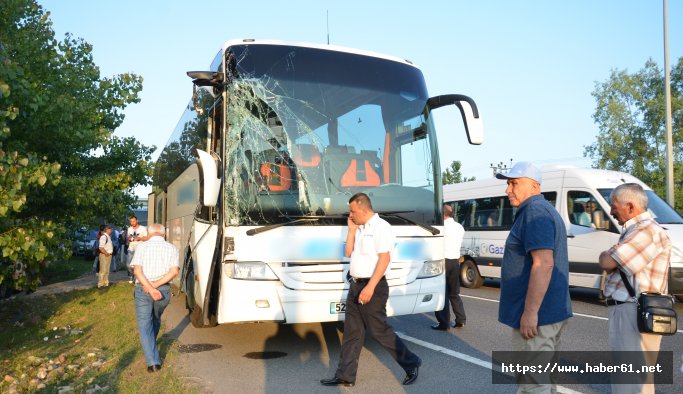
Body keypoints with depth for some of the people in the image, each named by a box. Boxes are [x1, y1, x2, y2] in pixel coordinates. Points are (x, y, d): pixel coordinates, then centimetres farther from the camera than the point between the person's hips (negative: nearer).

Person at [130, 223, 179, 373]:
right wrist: (156, 285, -12)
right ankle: (152, 344, 48)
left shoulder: (141, 247, 2)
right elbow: (174, 271, -9)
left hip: (142, 289, -2)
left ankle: (153, 362, -4)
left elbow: (137, 270, -11)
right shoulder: (172, 248, 4)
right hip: (164, 290, 2)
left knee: (145, 325, 3)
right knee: (156, 319, 26)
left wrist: (150, 289, -17)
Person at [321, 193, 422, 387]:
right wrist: (352, 230, 6)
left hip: (372, 287, -9)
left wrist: (370, 287, -26)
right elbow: (348, 253, 15)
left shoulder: (381, 227, -14)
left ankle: (411, 364, 18)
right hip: (355, 285, 9)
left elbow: (384, 258, -21)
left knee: (379, 330, 0)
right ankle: (345, 376, 19)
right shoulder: (360, 228, 13)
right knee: (352, 332, 11)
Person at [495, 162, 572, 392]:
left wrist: (530, 312, -24)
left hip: (537, 315, -11)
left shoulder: (534, 211, -15)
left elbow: (544, 264, -24)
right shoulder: (546, 210, 18)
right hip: (552, 312, 11)